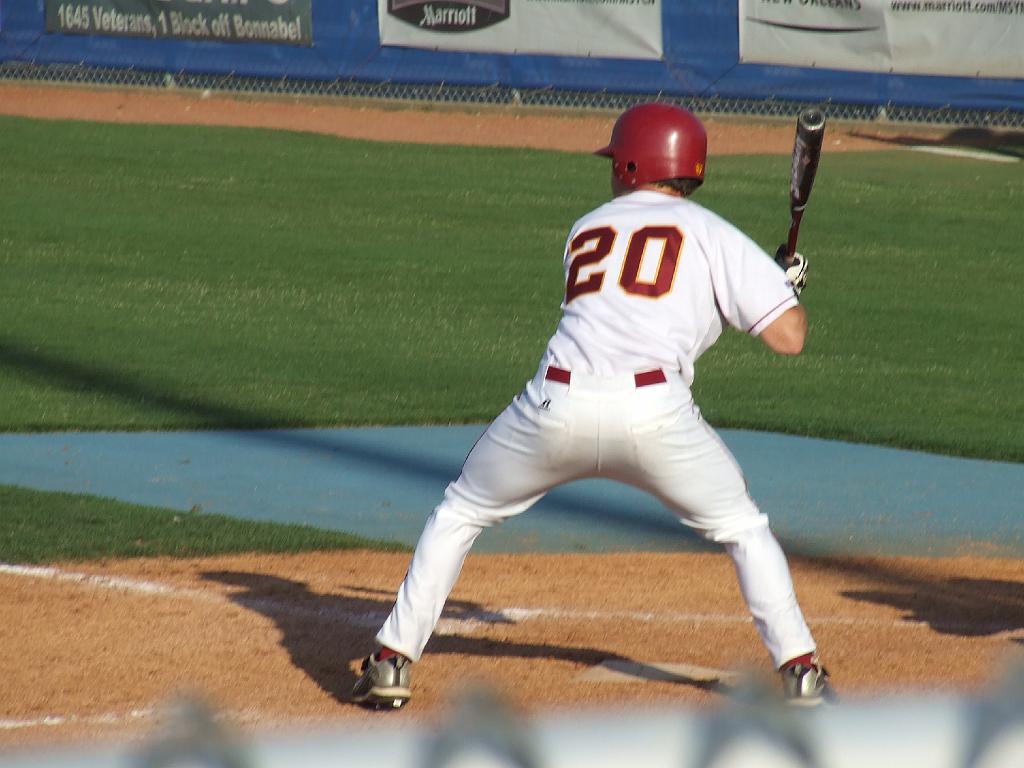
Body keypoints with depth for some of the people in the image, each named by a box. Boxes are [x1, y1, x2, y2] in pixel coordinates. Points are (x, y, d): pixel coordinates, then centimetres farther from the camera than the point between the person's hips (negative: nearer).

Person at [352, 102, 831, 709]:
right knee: (742, 527, 20)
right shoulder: (710, 234, 14)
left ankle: (393, 661, 15)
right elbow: (788, 337, 8)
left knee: (459, 515, 22)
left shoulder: (585, 231, 25)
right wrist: (790, 283, 31)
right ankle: (799, 669, 11)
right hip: (653, 409, -2)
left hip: (557, 406, 2)